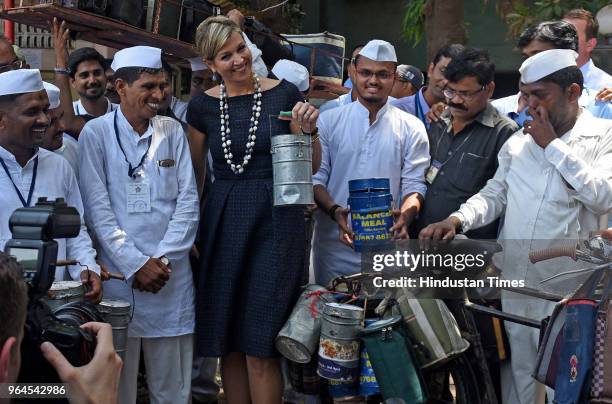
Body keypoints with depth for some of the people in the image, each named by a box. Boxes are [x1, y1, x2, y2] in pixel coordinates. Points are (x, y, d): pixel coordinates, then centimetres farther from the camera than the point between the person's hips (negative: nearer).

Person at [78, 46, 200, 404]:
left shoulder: (172, 130, 9)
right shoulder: (96, 133, -1)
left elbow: (188, 201, 4)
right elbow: (97, 208, -6)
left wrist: (163, 259, -6)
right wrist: (136, 264, -11)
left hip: (171, 278, 3)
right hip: (118, 277, -2)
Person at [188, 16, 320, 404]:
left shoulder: (284, 93, -1)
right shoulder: (203, 106, 5)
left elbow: (311, 166, 4)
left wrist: (308, 130, -14)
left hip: (276, 221, -3)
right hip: (224, 221, 3)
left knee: (260, 344, -5)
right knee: (228, 341, 7)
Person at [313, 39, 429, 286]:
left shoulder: (411, 128, 6)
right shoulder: (328, 121, 6)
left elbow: (414, 184, 2)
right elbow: (316, 177, 2)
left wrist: (405, 216, -19)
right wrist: (335, 211, -16)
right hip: (334, 243, 0)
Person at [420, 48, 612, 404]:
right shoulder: (519, 140, 12)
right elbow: (495, 194, 13)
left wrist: (552, 146, -11)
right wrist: (457, 220, -7)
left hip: (565, 293, -4)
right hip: (512, 283, 4)